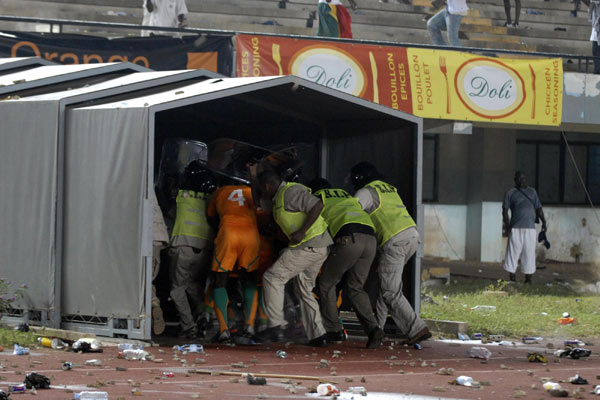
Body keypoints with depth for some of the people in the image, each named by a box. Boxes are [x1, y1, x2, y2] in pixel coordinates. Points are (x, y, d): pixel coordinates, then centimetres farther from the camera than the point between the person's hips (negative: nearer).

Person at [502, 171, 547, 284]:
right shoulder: (511, 193, 5)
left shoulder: (532, 192, 16)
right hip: (516, 228, -3)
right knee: (513, 252, -5)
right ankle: (512, 278, 0)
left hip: (530, 228, 3)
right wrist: (507, 225, -11)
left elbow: (538, 208, 16)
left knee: (529, 253, 1)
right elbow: (505, 210, 0)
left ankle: (528, 279, 5)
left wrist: (543, 222, 4)